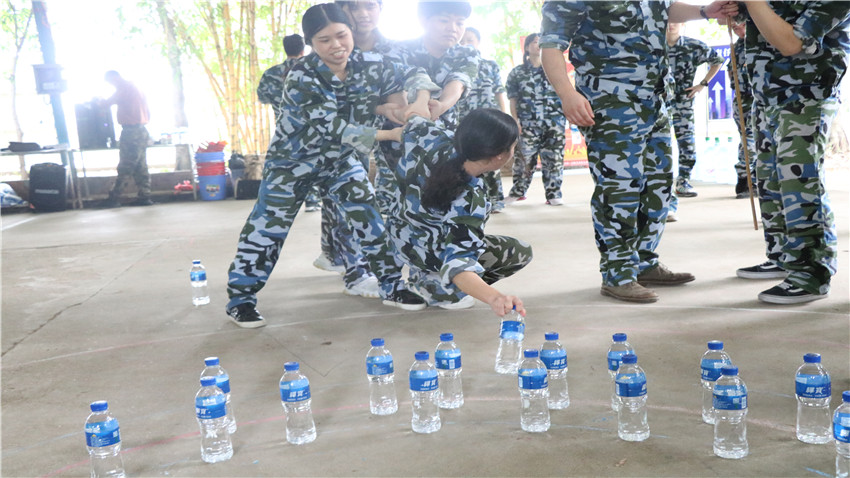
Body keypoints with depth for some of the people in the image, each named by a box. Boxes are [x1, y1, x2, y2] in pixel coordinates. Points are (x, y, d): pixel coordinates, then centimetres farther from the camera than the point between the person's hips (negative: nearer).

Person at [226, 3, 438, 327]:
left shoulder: (370, 65, -15)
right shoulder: (302, 77, -29)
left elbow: (412, 76, -6)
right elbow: (333, 127, -35)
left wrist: (421, 101, -30)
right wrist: (391, 134, -39)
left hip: (340, 159, 4)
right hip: (293, 160, -4)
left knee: (367, 215, -4)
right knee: (269, 227, -2)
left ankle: (391, 285, 9)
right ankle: (240, 298, 10)